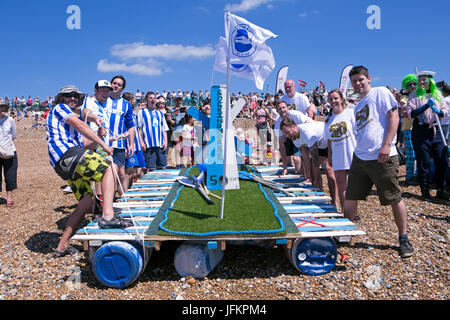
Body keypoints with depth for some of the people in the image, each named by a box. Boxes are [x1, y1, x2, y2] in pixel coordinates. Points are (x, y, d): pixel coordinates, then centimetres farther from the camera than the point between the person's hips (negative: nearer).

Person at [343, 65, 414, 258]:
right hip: (360, 157, 7)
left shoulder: (381, 93, 1)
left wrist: (387, 145, -18)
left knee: (394, 199, 3)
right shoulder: (358, 106, 21)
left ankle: (404, 239, 18)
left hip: (382, 157, -7)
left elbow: (393, 117, -9)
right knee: (350, 197, 7)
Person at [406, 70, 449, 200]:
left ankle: (441, 190, 16)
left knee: (443, 161, 2)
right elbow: (411, 113, -9)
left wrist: (438, 111, -8)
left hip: (436, 130, 4)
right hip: (421, 131, -4)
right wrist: (427, 105, -19)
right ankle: (425, 191, 11)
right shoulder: (415, 95, 2)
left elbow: (446, 111, 14)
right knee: (423, 162, -1)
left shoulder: (437, 94, 14)